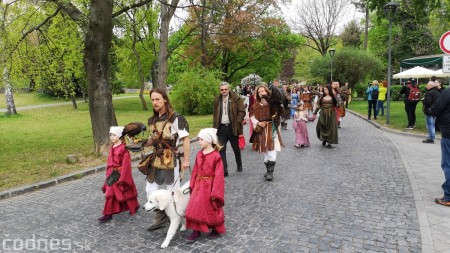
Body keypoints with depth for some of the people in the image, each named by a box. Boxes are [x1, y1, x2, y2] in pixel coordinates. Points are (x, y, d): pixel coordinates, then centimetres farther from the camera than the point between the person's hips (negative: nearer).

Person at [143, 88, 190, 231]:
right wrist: (141, 144, -1)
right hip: (156, 160, 7)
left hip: (171, 160, -7)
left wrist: (186, 160, -15)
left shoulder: (175, 118, -13)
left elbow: (185, 139, -13)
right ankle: (161, 218, 27)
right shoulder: (152, 120, 8)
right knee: (150, 189, 11)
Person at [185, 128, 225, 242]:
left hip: (210, 186, -6)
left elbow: (218, 176, -17)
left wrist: (215, 192, -17)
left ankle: (216, 230, 31)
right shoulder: (199, 154, 2)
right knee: (195, 208, 4)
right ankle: (196, 231, 16)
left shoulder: (216, 156, -18)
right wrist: (192, 185, 9)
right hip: (199, 185, 6)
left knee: (212, 209, 10)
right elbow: (195, 171, 9)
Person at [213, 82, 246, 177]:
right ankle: (224, 170, 4)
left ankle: (239, 165, 35)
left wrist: (237, 123, -17)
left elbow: (242, 111, -8)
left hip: (232, 127, -3)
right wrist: (215, 127, 8)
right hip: (221, 128, 3)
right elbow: (215, 114, 15)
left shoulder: (236, 99, -4)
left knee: (236, 148, 13)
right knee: (221, 150, -2)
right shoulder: (217, 100, 10)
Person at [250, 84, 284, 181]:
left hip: (271, 129, -4)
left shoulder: (272, 103, -5)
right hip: (261, 130, 4)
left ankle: (270, 172, 0)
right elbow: (252, 117, 9)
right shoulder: (256, 105, 6)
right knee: (265, 151, 13)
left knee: (271, 151, -8)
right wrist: (258, 123, -8)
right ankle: (268, 170, 27)